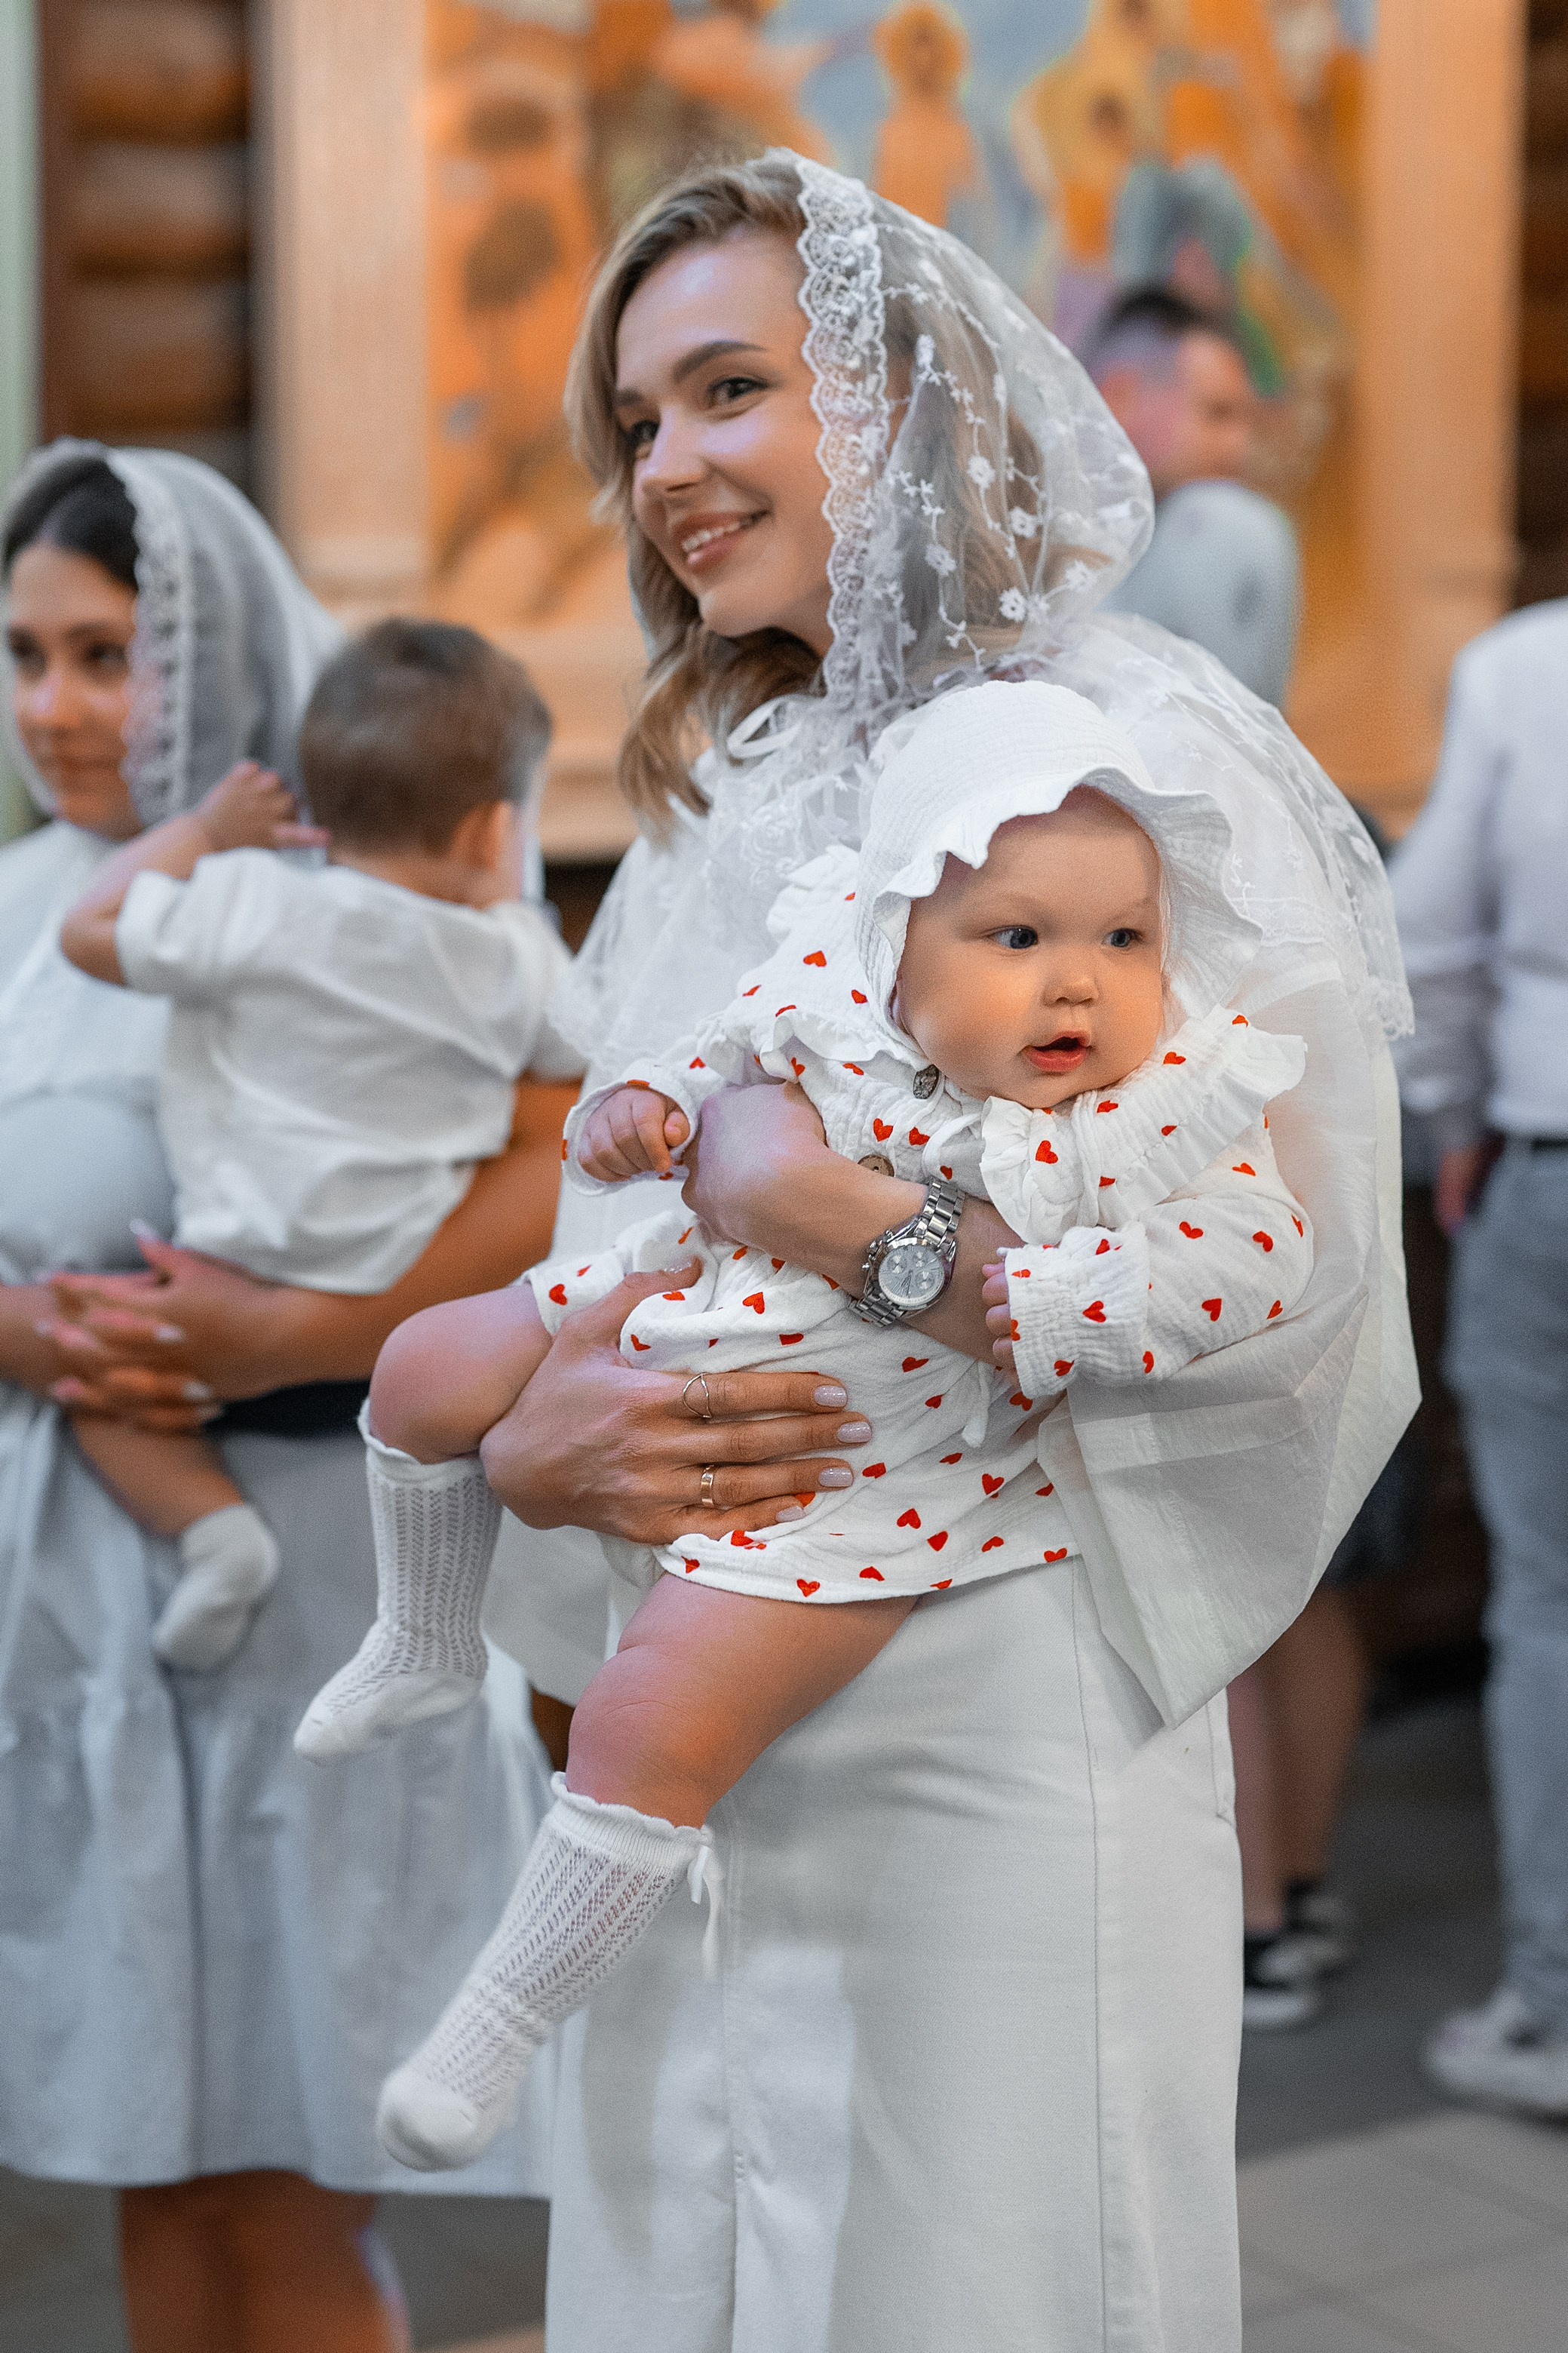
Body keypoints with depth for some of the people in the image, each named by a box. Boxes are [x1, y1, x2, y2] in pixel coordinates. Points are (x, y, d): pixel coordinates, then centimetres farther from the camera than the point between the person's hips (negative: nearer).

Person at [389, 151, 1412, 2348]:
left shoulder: (1135, 749, -8)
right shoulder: (716, 810, 14)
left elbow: (1296, 1277, -17)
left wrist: (839, 1217, -21)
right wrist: (534, 1447, -7)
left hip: (997, 1732, -6)